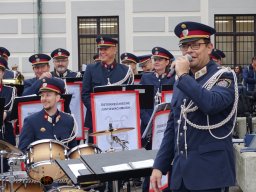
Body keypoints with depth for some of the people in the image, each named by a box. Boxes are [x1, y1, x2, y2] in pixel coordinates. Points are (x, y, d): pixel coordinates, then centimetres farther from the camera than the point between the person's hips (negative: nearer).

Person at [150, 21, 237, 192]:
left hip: (211, 172, -6)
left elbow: (211, 104, -27)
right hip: (180, 172, 6)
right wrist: (159, 166, 10)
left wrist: (183, 75, -18)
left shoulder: (224, 76, -6)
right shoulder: (181, 82, 14)